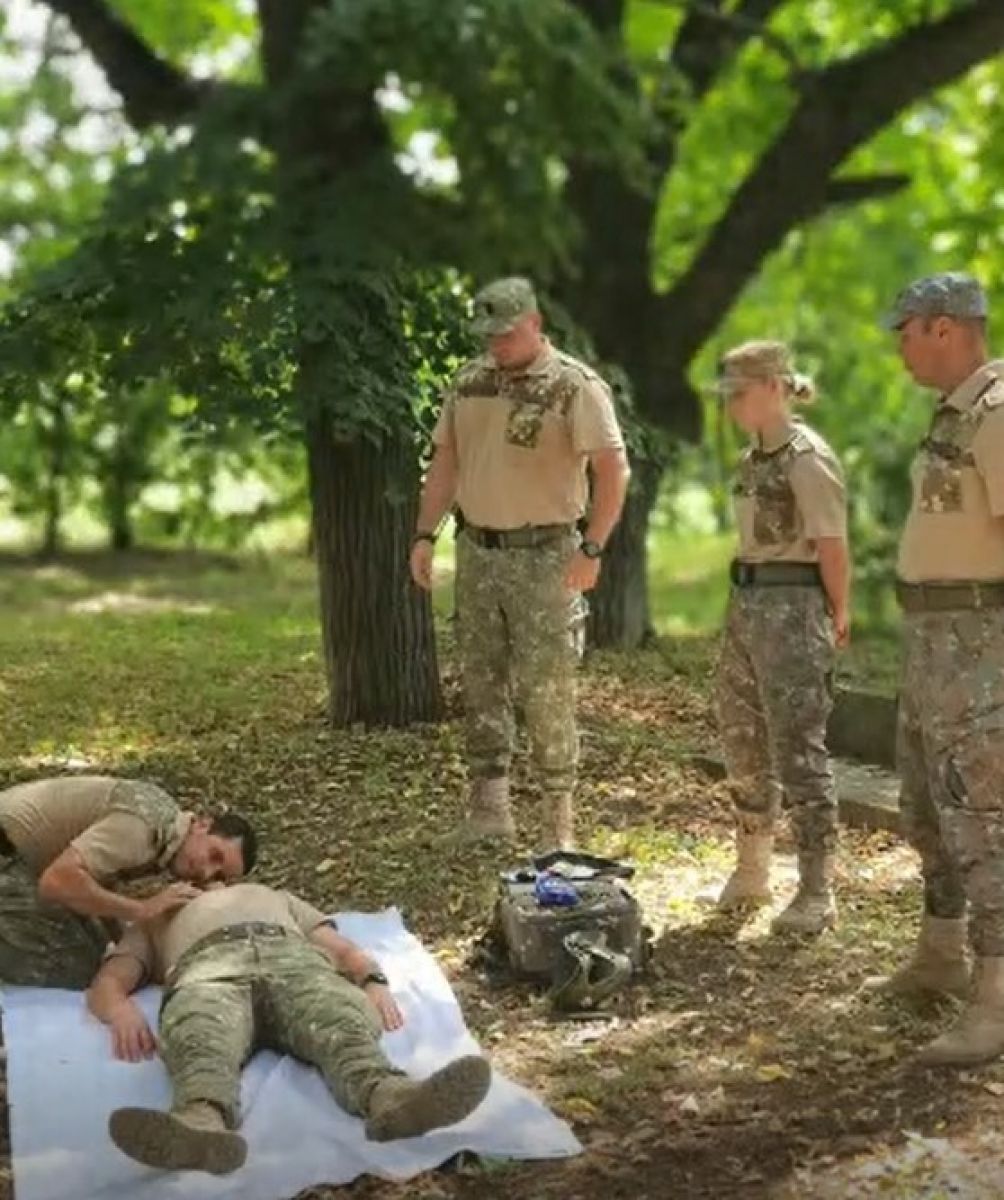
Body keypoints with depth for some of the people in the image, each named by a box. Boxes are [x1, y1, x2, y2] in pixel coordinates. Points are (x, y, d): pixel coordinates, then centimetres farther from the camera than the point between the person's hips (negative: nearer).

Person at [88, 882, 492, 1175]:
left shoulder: (277, 898, 48)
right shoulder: (153, 924, 43)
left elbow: (344, 949, 30)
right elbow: (106, 983, 23)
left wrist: (373, 982, 3)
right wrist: (122, 1010, -6)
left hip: (295, 957, 1)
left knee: (343, 1018, -37)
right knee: (202, 1033, -41)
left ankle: (386, 1094, -68)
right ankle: (202, 1120, -71)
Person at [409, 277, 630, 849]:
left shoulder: (576, 385, -8)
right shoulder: (470, 381, 9)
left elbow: (614, 469, -12)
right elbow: (445, 463, 13)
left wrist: (592, 549, -17)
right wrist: (426, 535, 6)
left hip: (544, 555, -5)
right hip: (477, 550, 6)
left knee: (548, 688, -4)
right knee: (481, 680, 7)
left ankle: (561, 815, 5)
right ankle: (489, 806, 15)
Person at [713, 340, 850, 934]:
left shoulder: (808, 458, -14)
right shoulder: (755, 457, 12)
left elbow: (833, 550, -13)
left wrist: (837, 618, -4)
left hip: (792, 608, -9)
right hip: (746, 605, 9)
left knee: (797, 747, -5)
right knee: (743, 741, 14)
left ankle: (818, 892, 5)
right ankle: (752, 872, 28)